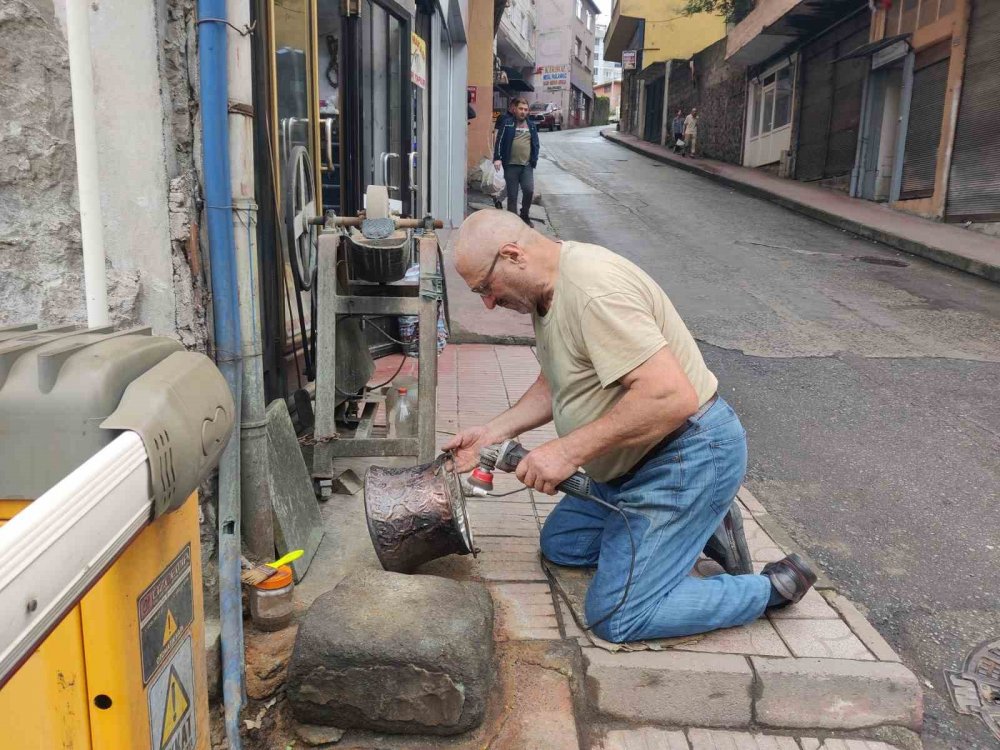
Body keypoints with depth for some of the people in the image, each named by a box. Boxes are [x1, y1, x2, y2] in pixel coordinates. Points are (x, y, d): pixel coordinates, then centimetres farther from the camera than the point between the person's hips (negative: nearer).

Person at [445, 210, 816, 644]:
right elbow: (556, 384, 14)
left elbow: (671, 396, -35)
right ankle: (702, 525, 21)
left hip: (689, 457, -10)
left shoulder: (594, 289, -28)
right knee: (560, 545, 21)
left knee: (615, 619, -8)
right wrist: (492, 433, 4)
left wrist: (568, 451, -31)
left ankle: (775, 587, 8)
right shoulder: (547, 289, 4)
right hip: (634, 460, 10)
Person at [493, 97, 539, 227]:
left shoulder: (531, 125, 13)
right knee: (512, 195, 1)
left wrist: (534, 160, 6)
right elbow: (499, 141, -3)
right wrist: (497, 158, -13)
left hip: (527, 165, 3)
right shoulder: (506, 122, 1)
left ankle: (525, 216, 10)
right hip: (511, 165, -2)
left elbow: (535, 144, 17)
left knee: (529, 190, -11)